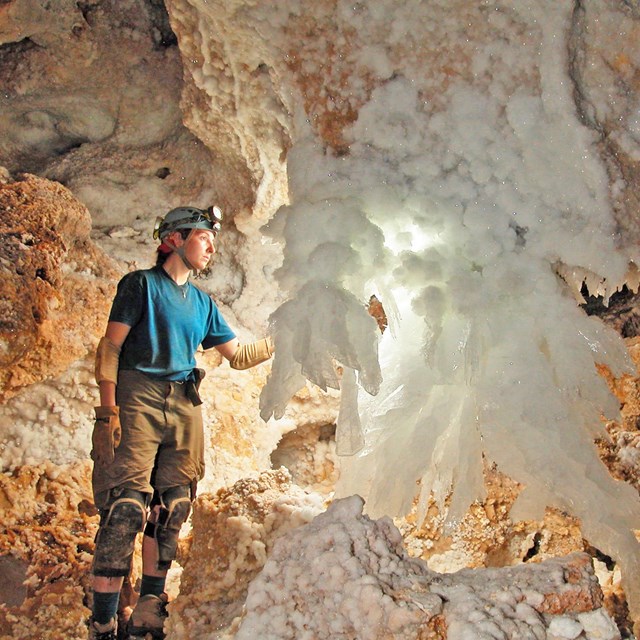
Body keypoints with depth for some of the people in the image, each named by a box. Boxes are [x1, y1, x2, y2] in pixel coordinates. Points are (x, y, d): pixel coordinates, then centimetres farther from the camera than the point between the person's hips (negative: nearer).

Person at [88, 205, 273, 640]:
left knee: (170, 512, 4)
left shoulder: (202, 302, 20)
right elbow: (110, 348, -4)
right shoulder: (141, 283, 4)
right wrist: (108, 411, -13)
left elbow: (240, 356, 24)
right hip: (139, 398, -6)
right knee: (125, 510, -12)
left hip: (186, 407, 6)